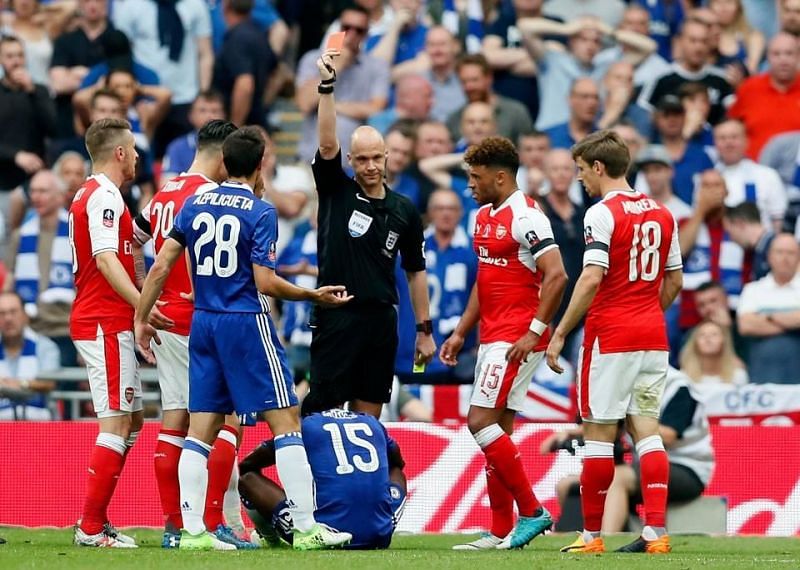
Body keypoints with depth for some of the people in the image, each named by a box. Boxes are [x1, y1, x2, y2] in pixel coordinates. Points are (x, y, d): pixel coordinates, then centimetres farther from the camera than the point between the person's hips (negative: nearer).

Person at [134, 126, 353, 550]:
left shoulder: (195, 205, 7)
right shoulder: (260, 212, -9)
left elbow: (160, 267, 5)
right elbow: (265, 283, -14)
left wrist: (141, 318, 13)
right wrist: (314, 296, -1)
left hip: (202, 322, 6)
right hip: (247, 324, -6)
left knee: (201, 430, 7)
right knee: (286, 421, -1)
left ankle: (192, 530, 2)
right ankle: (305, 528, -4)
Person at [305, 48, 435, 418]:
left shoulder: (404, 210, 8)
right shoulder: (335, 192, 1)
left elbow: (415, 272, 14)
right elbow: (327, 144, -15)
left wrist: (425, 329, 11)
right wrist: (327, 86, -27)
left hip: (381, 321, 3)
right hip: (336, 318, -3)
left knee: (367, 416, 7)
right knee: (321, 407, -6)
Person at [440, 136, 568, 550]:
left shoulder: (525, 217, -14)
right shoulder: (484, 217, 16)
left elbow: (556, 276, -21)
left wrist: (534, 332, -23)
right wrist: (460, 332, 21)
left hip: (517, 340, -10)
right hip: (492, 338, 10)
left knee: (480, 421, -14)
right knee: (497, 430, 8)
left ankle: (532, 511, -8)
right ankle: (501, 532, 10)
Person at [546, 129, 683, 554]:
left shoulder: (603, 214, -11)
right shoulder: (661, 214, 11)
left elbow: (591, 280, -20)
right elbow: (674, 280, 16)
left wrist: (559, 334, -16)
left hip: (610, 337, -7)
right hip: (653, 336, 7)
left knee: (599, 431, 0)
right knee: (646, 429, 4)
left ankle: (592, 535, 5)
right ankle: (655, 531, -5)